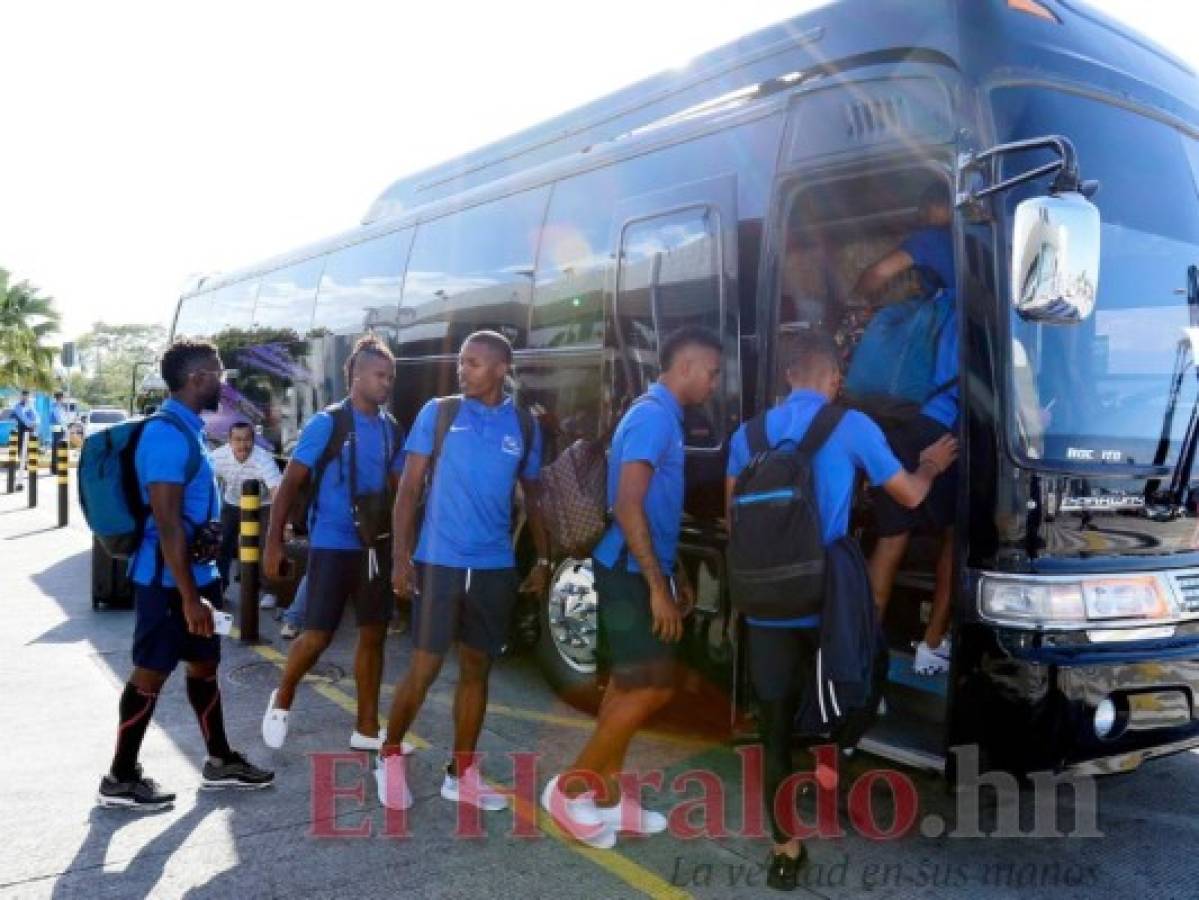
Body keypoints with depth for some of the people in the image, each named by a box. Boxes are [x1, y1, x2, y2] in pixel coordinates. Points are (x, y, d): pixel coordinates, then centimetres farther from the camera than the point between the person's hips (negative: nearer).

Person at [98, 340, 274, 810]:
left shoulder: (188, 429, 11)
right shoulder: (168, 435, -21)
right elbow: (168, 522, -24)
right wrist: (188, 596, -23)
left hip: (197, 572, 10)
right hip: (169, 579, -9)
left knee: (204, 665, 16)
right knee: (152, 673, 3)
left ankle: (220, 761, 29)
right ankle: (120, 779, 18)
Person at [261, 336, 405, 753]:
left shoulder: (391, 429, 7)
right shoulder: (326, 423, -9)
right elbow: (290, 484, -7)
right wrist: (274, 542, -11)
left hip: (376, 546, 5)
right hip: (332, 546, -5)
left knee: (373, 635, 9)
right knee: (318, 635, -2)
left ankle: (366, 729, 20)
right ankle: (282, 700, 28)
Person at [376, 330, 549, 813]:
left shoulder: (525, 426, 5)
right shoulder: (438, 412, -2)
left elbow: (533, 497, 14)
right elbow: (409, 488, -1)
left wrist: (542, 560, 10)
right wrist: (400, 557, -8)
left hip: (496, 568, 3)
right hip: (439, 562, -3)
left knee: (477, 668, 11)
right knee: (424, 667, 0)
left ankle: (462, 773, 24)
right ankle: (390, 756, 23)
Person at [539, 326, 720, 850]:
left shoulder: (664, 417, 15)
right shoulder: (653, 416, -16)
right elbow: (627, 506, -23)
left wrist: (677, 575, 23)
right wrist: (658, 586, -23)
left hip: (640, 571, 10)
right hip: (630, 573, -10)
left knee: (627, 685, 13)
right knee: (652, 688, -7)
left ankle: (607, 798, 22)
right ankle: (570, 788, 5)